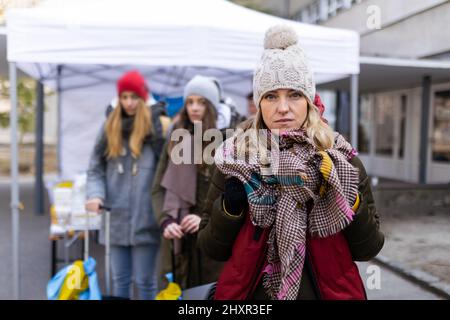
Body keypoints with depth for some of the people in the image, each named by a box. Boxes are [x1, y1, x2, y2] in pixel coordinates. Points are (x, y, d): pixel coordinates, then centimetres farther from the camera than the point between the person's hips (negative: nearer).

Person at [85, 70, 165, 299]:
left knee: (145, 280, 7)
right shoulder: (109, 128, 10)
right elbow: (95, 168, 11)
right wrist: (95, 195, -6)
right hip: (116, 218, 4)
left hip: (145, 218, -4)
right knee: (119, 279, 15)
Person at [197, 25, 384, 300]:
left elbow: (368, 250, -6)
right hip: (251, 292, 0)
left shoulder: (341, 158, -8)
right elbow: (211, 249, -4)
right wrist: (230, 207, -21)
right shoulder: (235, 160, -8)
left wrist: (350, 202, -22)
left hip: (328, 290, 1)